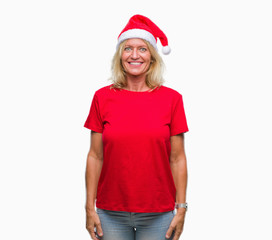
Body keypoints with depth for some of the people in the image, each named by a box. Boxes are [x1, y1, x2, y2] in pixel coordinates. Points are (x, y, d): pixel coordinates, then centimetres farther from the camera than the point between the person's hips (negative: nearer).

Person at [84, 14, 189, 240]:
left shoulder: (171, 98, -2)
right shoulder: (103, 97, 0)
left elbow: (177, 159, 0)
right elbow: (95, 157, 2)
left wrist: (181, 208, -3)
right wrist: (90, 208, 0)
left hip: (158, 214, 0)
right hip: (111, 214, 1)